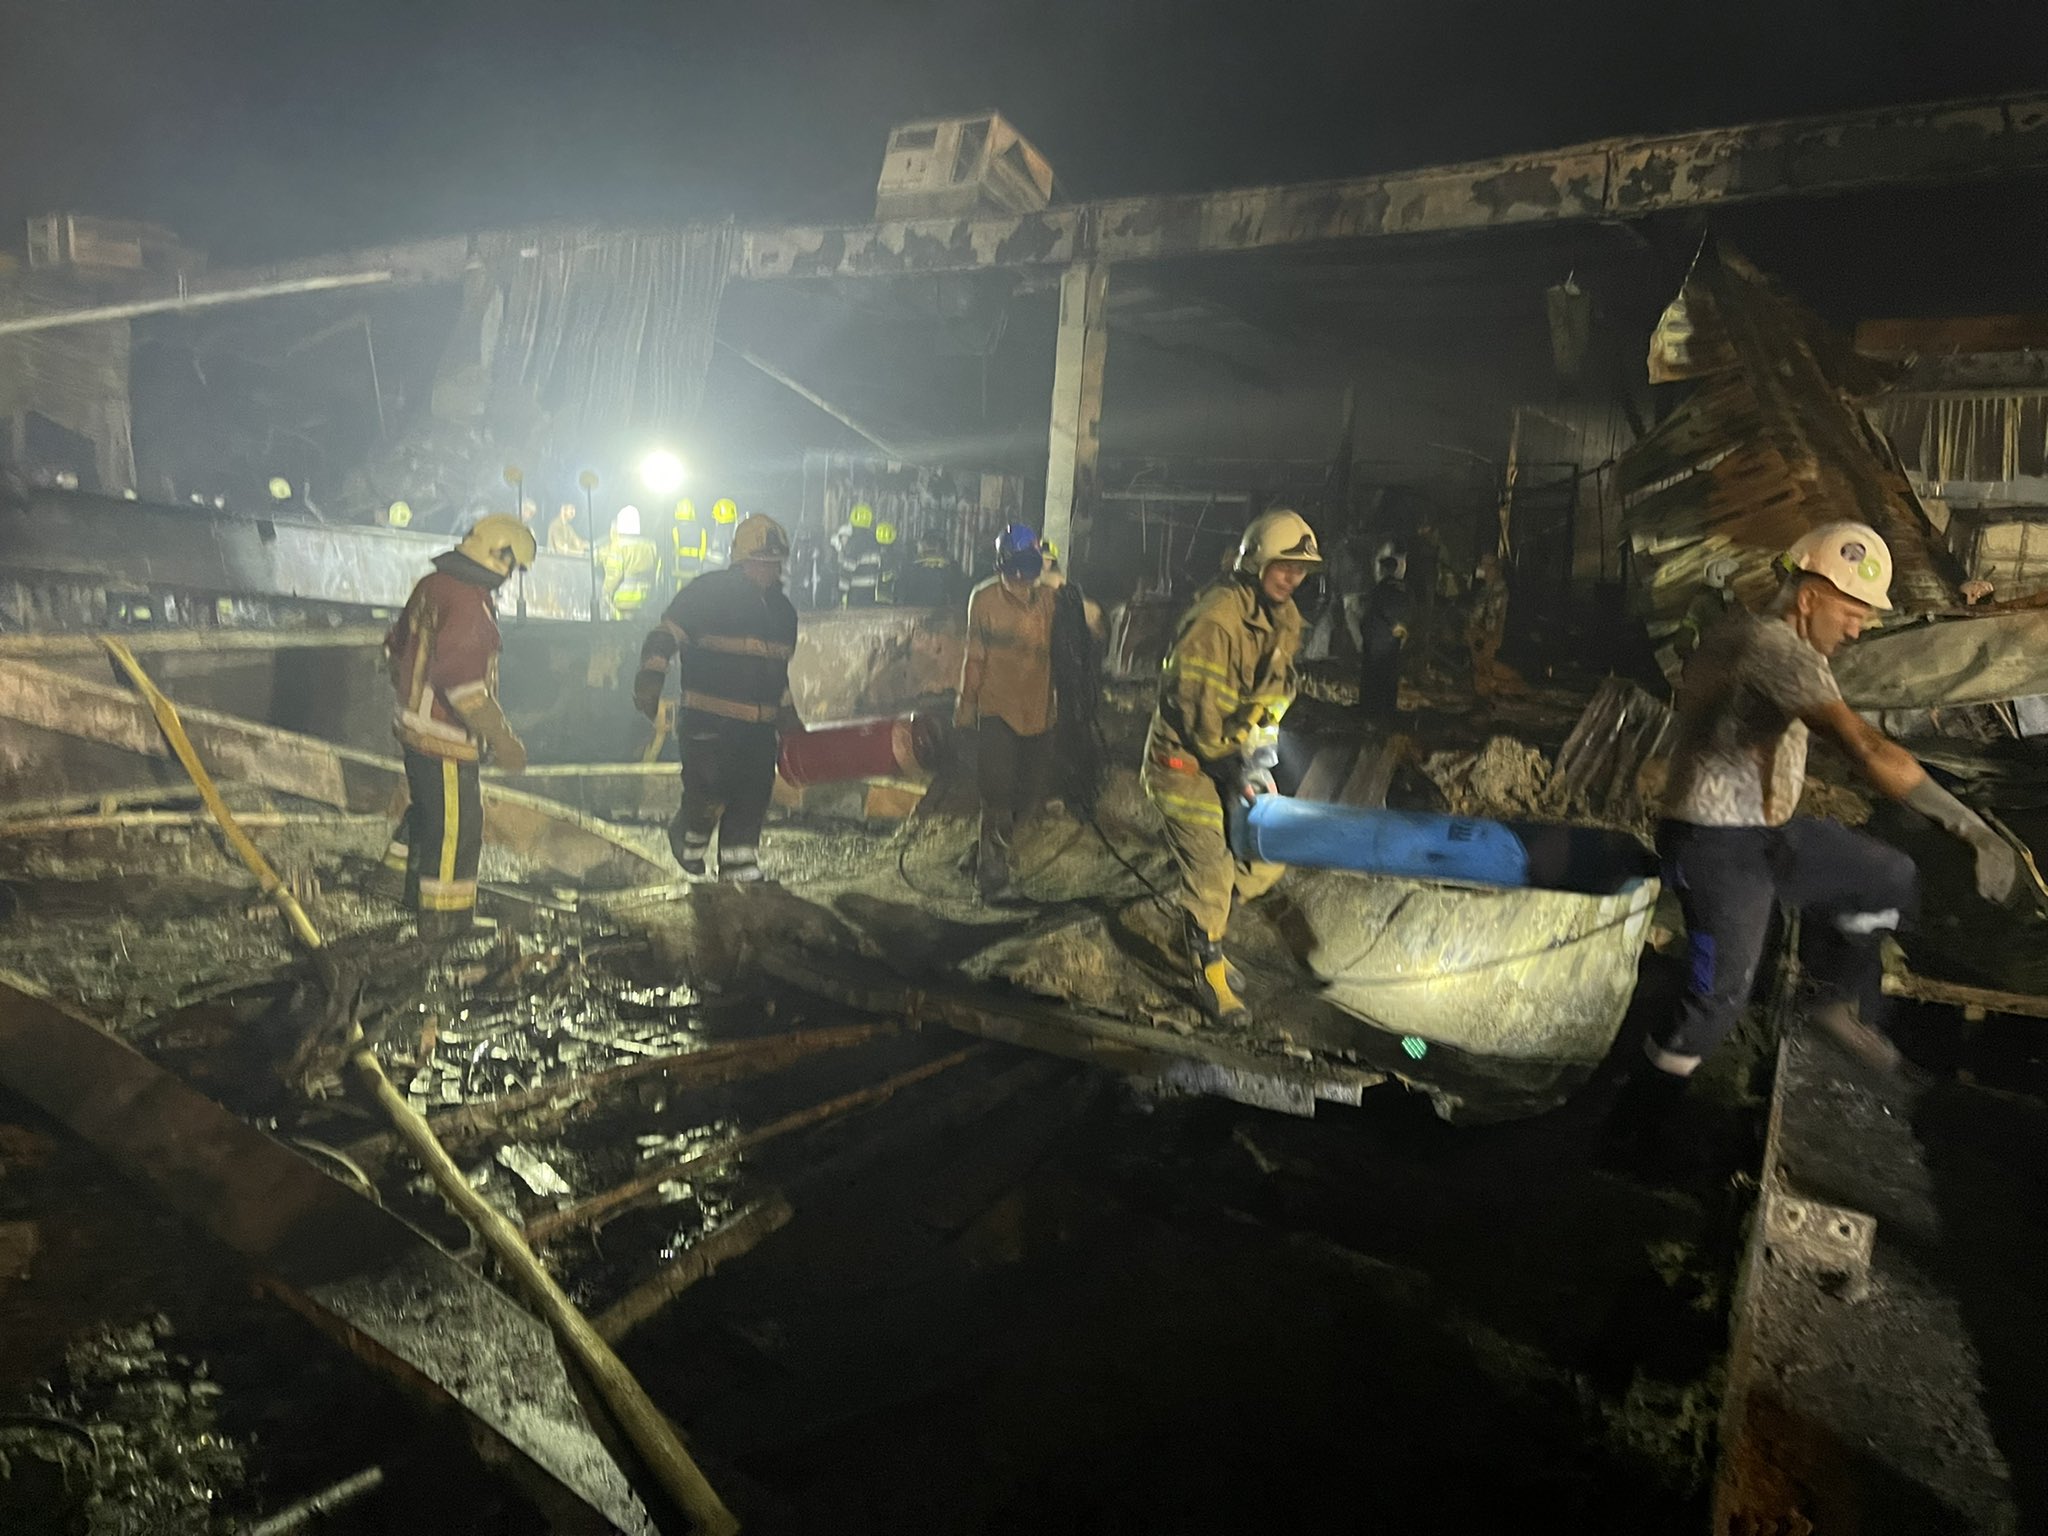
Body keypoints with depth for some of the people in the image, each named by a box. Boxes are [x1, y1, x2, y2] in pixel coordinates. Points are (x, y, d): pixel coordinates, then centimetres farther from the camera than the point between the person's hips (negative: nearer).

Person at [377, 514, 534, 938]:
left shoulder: (433, 585, 7)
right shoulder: (467, 601, -24)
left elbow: (396, 648, 19)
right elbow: (461, 678, -31)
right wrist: (503, 739, -27)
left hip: (415, 724, 10)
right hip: (446, 737, -10)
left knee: (427, 808, 27)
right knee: (457, 826, 3)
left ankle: (406, 886, 42)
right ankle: (442, 919, 15)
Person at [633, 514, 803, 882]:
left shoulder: (782, 610, 17)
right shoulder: (706, 593, -4)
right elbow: (664, 636, -8)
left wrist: (787, 713, 28)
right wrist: (651, 678, -22)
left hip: (759, 728, 6)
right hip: (708, 723, -6)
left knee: (752, 801, 4)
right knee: (709, 796, -11)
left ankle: (740, 871, 15)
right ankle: (688, 838, 21)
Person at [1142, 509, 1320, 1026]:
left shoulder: (1285, 618, 5)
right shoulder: (1216, 618, -24)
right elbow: (1197, 707, -24)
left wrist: (1260, 757, 0)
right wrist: (1234, 768, -20)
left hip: (1238, 755, 8)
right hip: (1188, 758, -8)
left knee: (1267, 857, 7)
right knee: (1211, 871, -3)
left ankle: (1201, 927, 28)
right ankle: (1210, 975, 15)